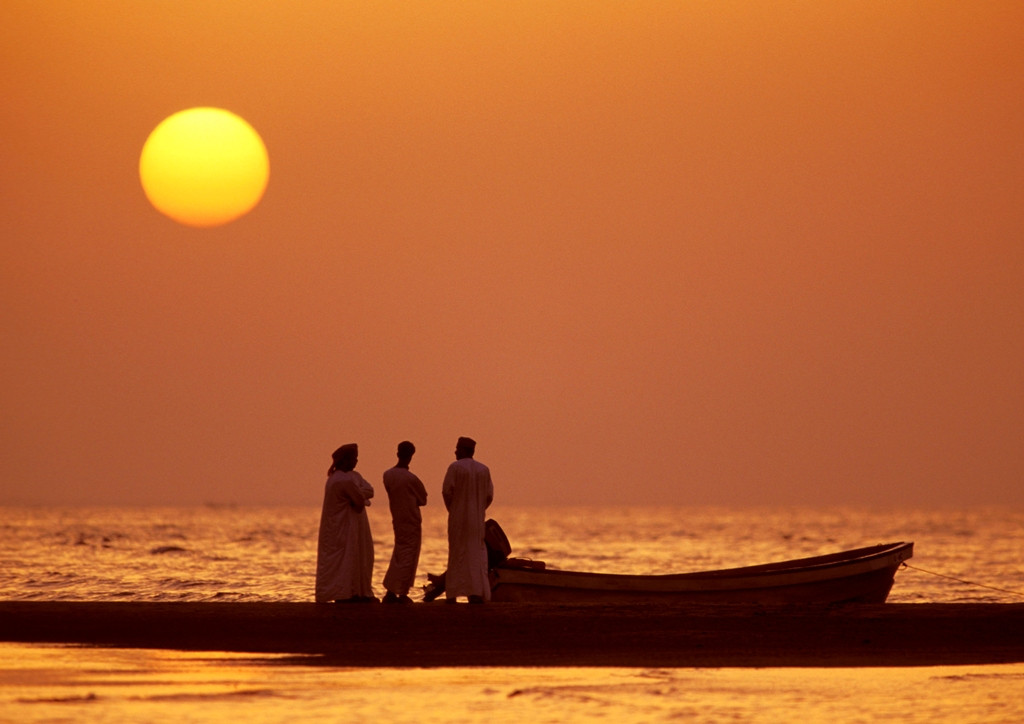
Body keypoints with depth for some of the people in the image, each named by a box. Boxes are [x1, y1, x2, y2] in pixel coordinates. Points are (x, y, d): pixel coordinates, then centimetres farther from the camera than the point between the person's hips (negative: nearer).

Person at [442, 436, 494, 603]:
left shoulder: (455, 467, -8)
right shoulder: (484, 470, 5)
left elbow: (446, 491, -12)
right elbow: (489, 495, 3)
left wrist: (452, 510, 4)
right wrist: (477, 511, 13)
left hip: (458, 519, -3)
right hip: (477, 519, 3)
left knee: (457, 554, 4)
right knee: (476, 555, 5)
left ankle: (452, 594, 4)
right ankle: (477, 593, -7)